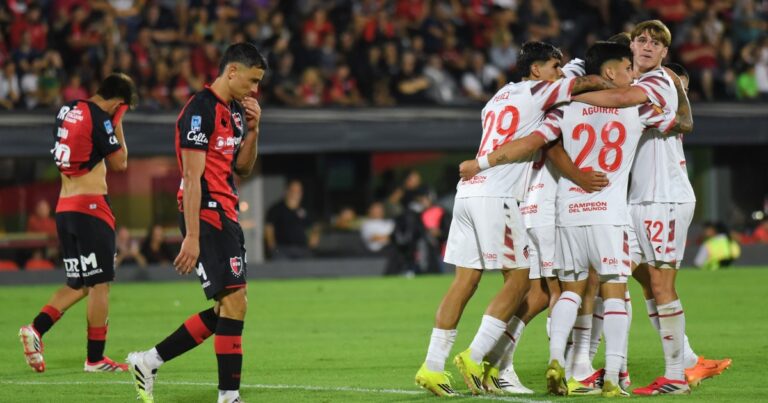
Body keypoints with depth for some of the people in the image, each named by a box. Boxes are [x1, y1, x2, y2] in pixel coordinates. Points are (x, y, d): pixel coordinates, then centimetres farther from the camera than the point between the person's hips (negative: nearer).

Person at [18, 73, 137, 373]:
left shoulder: (67, 110, 11)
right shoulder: (100, 119, -13)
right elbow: (119, 163, -5)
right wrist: (117, 126, 3)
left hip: (63, 207, 8)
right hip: (90, 205, -8)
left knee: (78, 284, 13)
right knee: (99, 283, -2)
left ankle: (36, 328, -5)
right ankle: (95, 358, 0)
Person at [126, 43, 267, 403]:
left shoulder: (235, 112, 15)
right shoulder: (200, 111, -14)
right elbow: (192, 178, -18)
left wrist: (252, 130, 5)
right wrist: (192, 237, -22)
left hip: (226, 217, 10)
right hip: (207, 217, -10)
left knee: (224, 312, 10)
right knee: (234, 303, -13)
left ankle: (148, 362, 19)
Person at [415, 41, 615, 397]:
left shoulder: (499, 97, 25)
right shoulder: (536, 93, 1)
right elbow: (588, 83, 2)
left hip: (468, 192, 8)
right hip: (496, 196, -8)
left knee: (465, 280, 8)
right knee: (519, 278, -1)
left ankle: (432, 365, 4)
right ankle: (474, 357, -7)